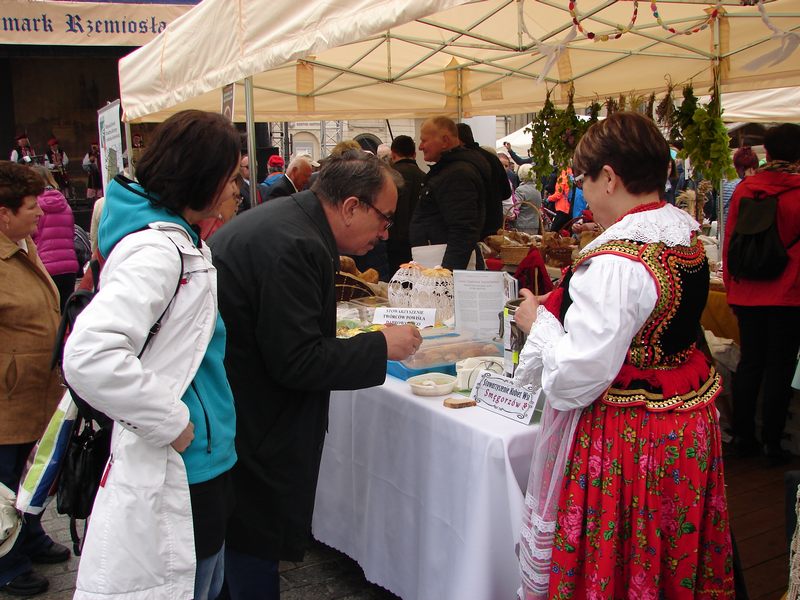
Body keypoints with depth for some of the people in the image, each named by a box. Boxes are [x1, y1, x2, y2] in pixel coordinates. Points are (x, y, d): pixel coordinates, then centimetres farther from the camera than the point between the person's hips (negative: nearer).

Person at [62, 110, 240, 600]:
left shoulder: (180, 241, 10)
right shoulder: (156, 248, -22)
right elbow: (89, 356, -34)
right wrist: (172, 423, -24)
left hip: (204, 463, 10)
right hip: (173, 474, -10)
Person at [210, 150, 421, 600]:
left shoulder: (288, 219, 7)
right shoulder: (293, 246, -25)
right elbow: (297, 360, -24)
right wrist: (381, 346, -16)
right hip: (248, 427, -10)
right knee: (254, 544, 4)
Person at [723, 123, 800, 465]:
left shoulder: (744, 189, -2)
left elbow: (730, 242, 4)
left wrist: (732, 289, 13)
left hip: (747, 293, 4)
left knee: (749, 363, 14)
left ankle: (743, 437, 21)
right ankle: (771, 444, 12)